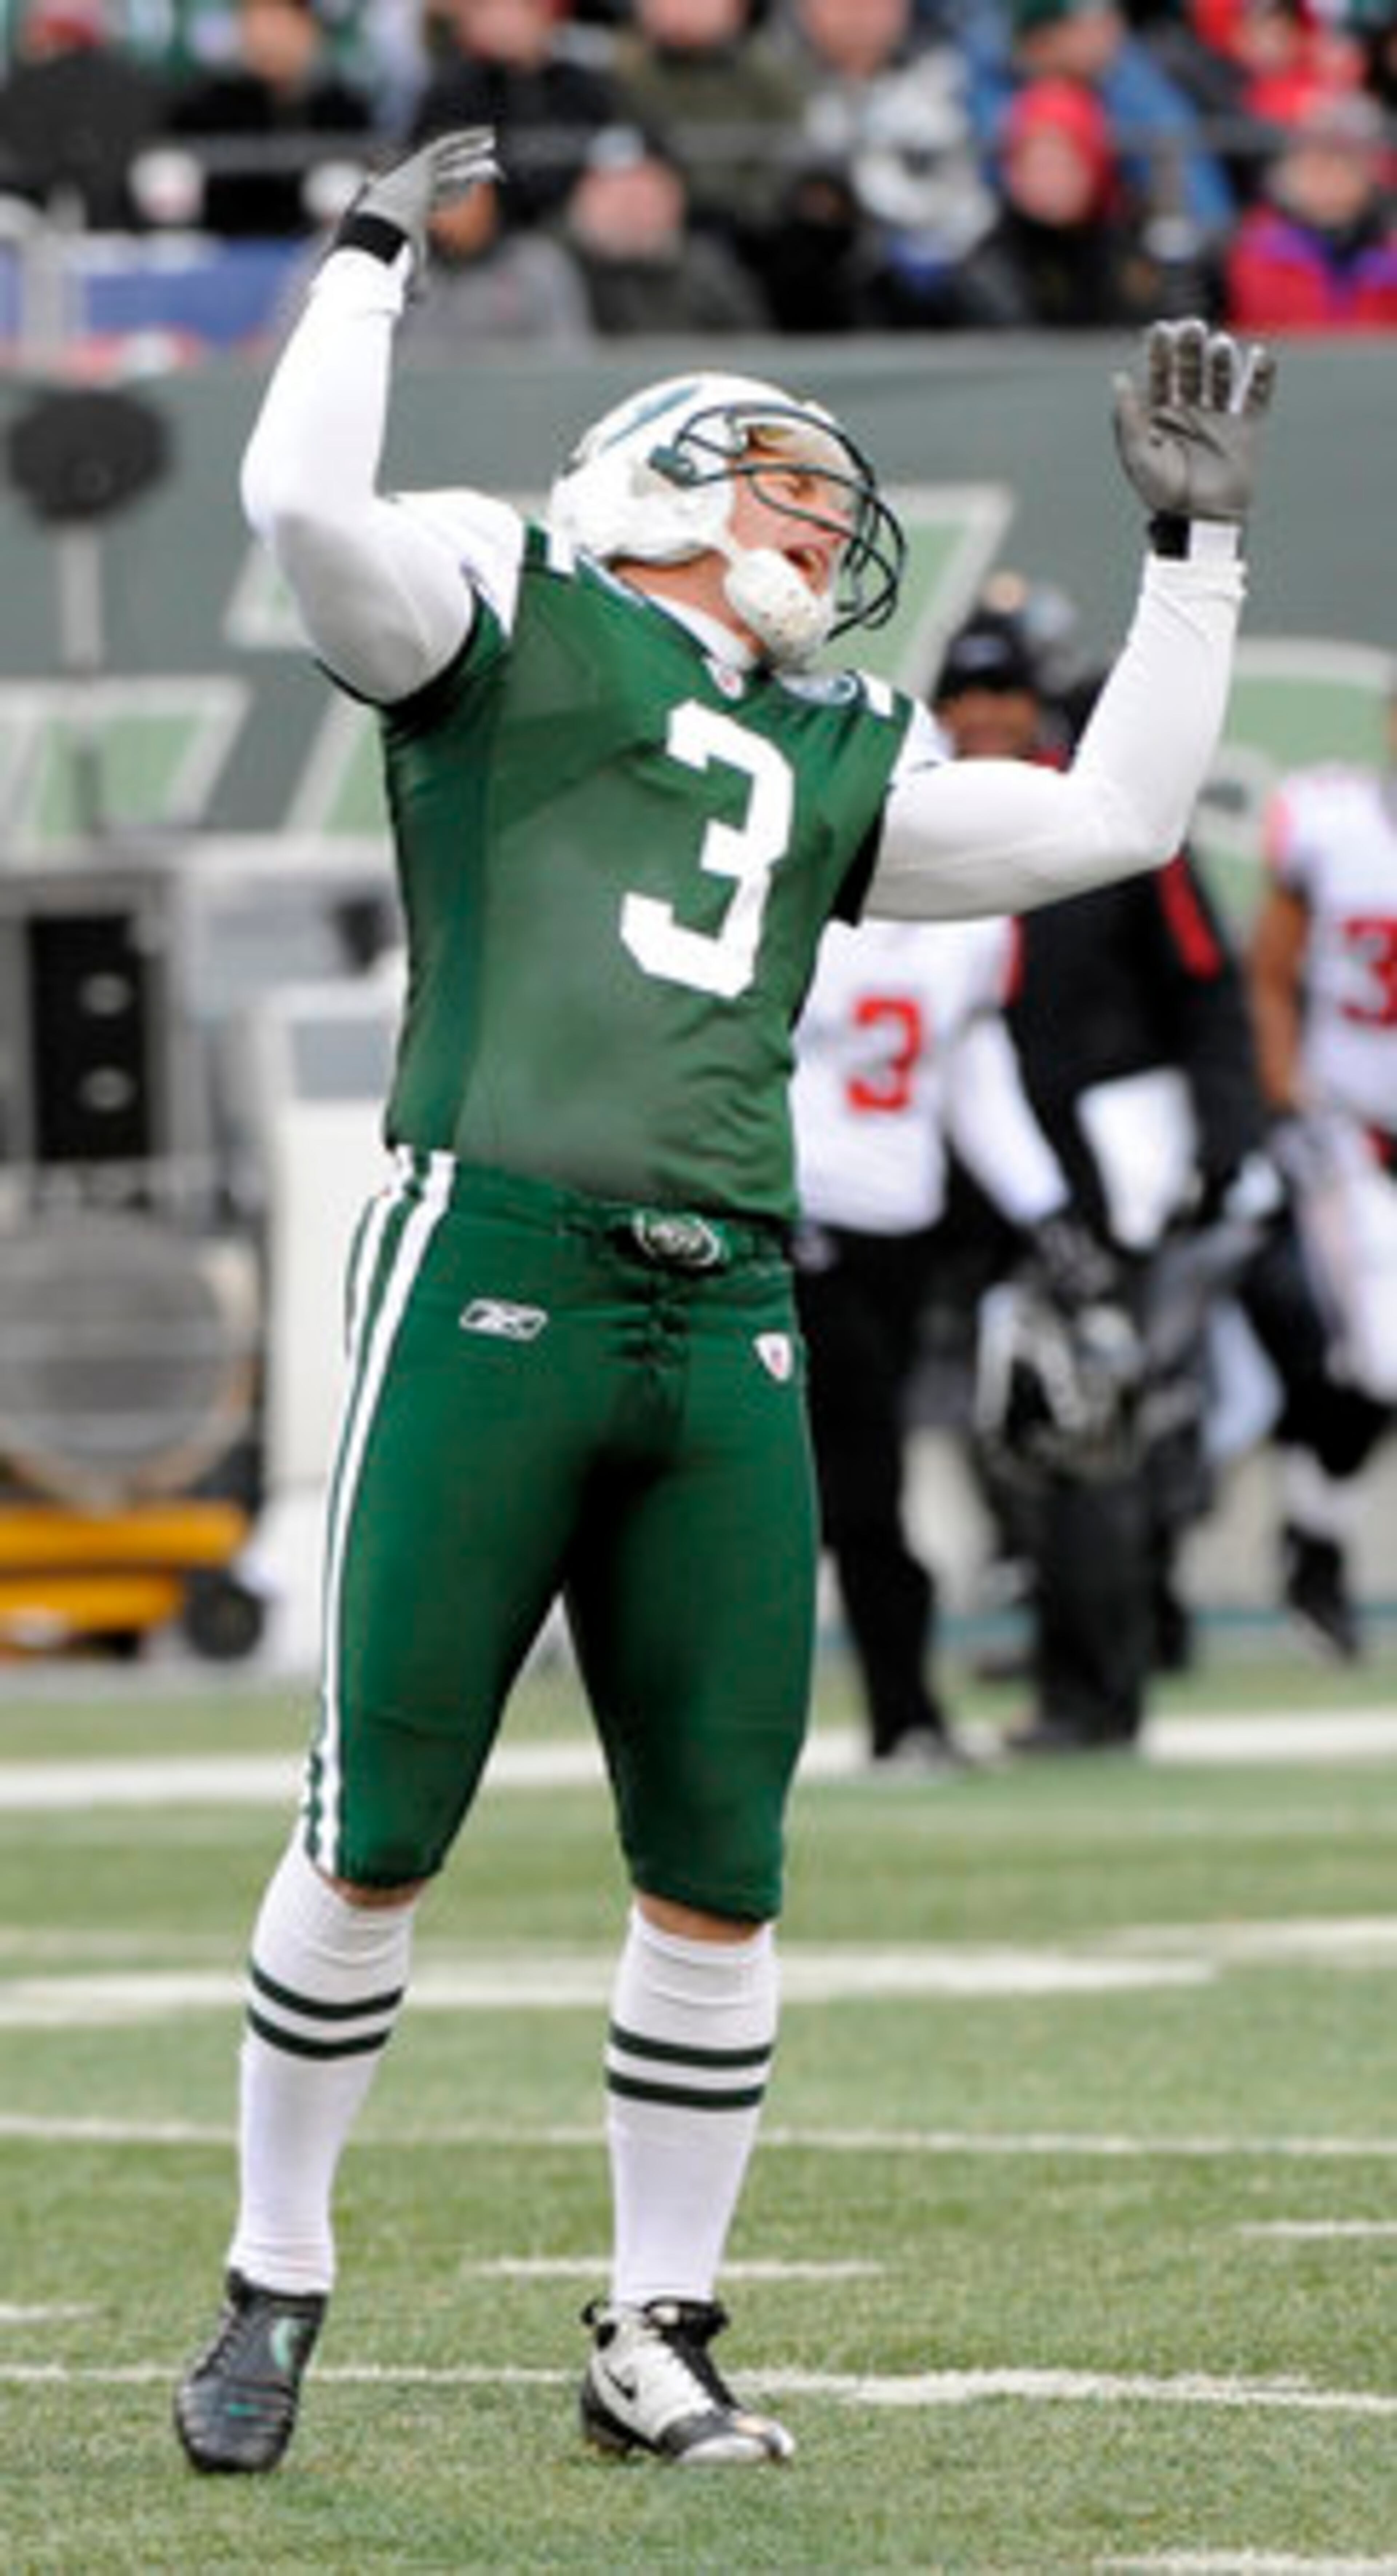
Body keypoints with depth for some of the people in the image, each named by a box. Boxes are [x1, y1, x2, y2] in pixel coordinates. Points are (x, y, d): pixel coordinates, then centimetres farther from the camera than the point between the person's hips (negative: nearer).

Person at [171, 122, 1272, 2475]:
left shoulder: (835, 763, 25)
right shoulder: (510, 624, 9)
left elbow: (1110, 820, 26)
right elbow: (306, 506, -8)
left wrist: (1192, 548, 27)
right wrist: (378, 253, 1)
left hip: (720, 1329, 5)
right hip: (489, 1281, -5)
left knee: (719, 1872, 3)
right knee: (376, 1839, -4)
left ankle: (655, 2343, 13)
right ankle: (276, 2285, 10)